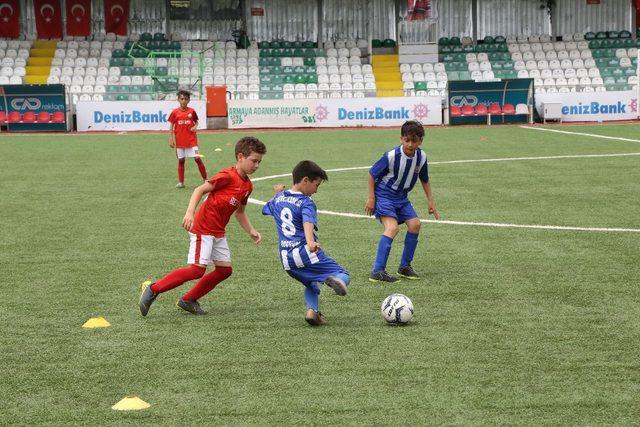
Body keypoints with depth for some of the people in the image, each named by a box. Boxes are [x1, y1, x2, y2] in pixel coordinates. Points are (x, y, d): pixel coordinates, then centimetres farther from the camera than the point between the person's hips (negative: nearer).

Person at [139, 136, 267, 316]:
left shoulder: (248, 186, 10)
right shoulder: (227, 176, -16)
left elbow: (240, 212, 21)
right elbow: (200, 190, -17)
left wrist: (251, 231, 10)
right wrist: (190, 212, -29)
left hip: (218, 232, 9)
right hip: (203, 227, -9)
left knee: (224, 269, 5)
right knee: (197, 269, -16)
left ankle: (188, 300, 16)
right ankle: (153, 289, -7)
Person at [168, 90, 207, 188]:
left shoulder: (192, 111, 1)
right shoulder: (175, 112, 0)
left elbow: (196, 122, 15)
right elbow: (172, 127, 4)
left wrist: (195, 127, -8)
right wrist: (171, 140, 0)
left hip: (191, 140, 0)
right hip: (180, 141, 0)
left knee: (197, 158, -6)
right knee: (181, 161, 7)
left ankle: (205, 179, 2)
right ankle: (181, 182, 14)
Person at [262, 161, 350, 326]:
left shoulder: (278, 198, 13)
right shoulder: (306, 202, -8)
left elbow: (268, 208, 36)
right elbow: (308, 223, -28)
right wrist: (311, 243, -45)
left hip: (286, 259, 7)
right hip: (306, 253, -7)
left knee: (312, 285, 27)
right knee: (343, 275, -3)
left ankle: (312, 309, -1)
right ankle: (335, 279, -39)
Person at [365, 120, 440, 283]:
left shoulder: (421, 157, -7)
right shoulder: (391, 156, -25)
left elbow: (424, 179, 12)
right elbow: (372, 174, -13)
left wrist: (431, 200, 10)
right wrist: (371, 198, -13)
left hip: (401, 197, 7)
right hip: (383, 195, -7)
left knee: (415, 224, -2)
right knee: (392, 227, -24)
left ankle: (405, 266, 14)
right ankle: (377, 271, -25)